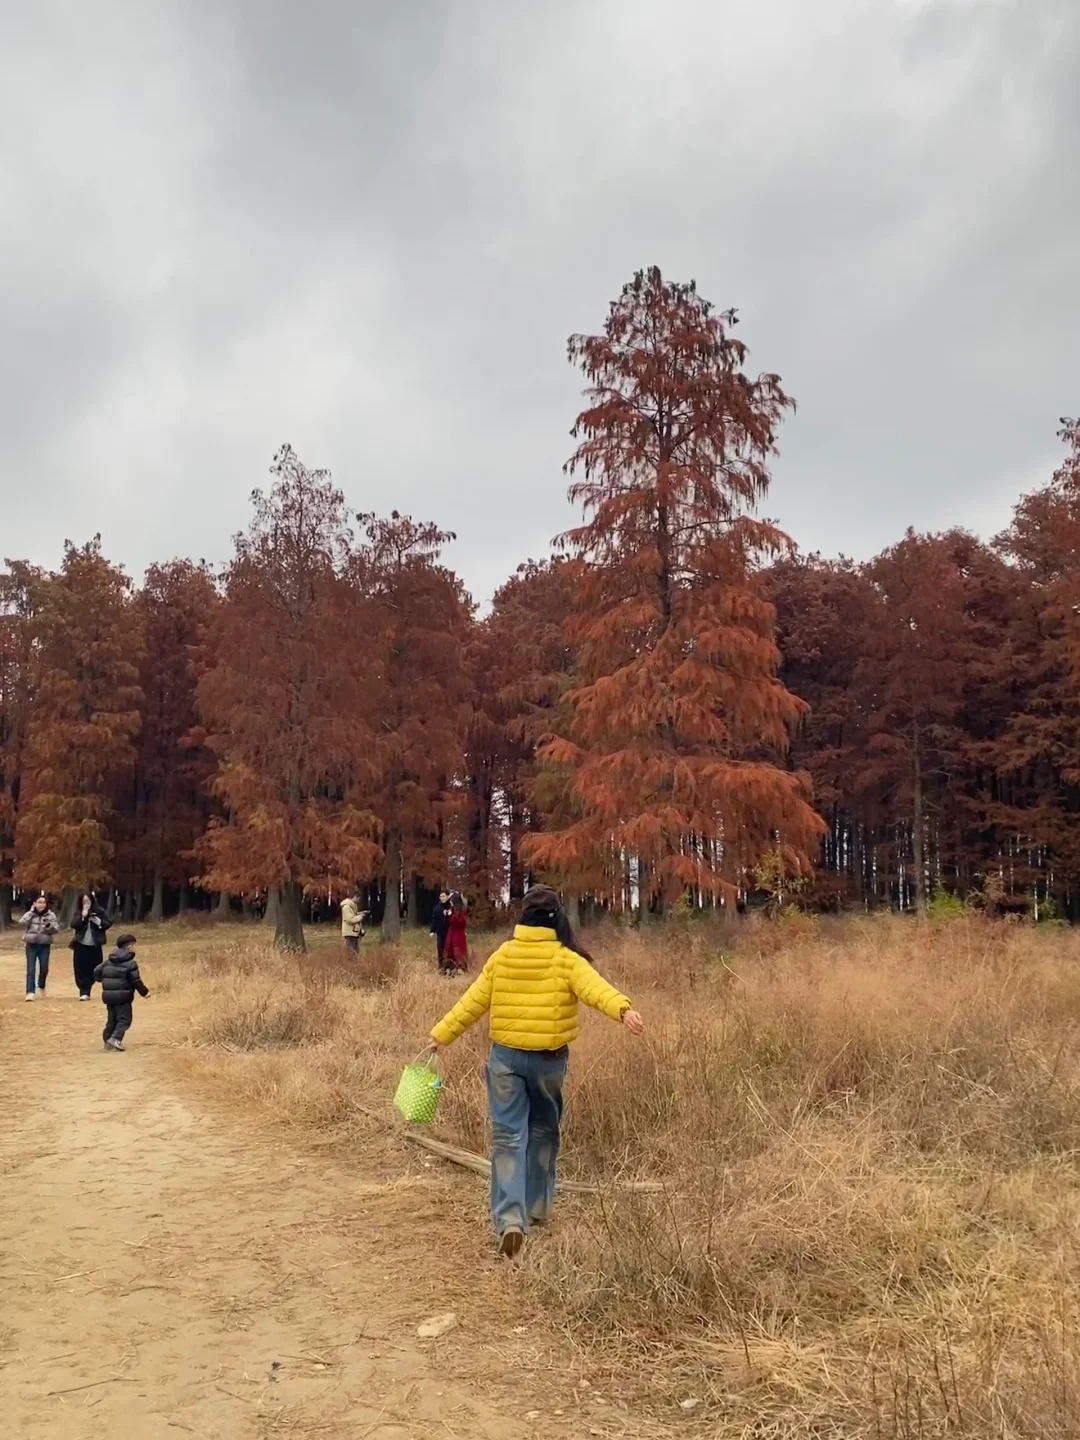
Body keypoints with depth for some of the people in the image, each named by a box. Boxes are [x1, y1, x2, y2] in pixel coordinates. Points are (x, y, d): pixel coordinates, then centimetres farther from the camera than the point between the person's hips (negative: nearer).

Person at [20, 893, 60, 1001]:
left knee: (44, 968, 8)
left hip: (45, 946, 0)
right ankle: (30, 992, -10)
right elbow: (22, 923, -14)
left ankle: (41, 986, 34)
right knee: (31, 969, -8)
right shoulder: (30, 914, 4)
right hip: (31, 945, 0)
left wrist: (49, 925, -21)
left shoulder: (51, 915, 2)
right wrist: (31, 912, -12)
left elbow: (57, 930, -3)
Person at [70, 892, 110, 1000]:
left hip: (95, 945, 0)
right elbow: (74, 925, -10)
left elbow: (107, 924, -1)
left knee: (94, 970, 4)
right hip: (81, 944, 0)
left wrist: (98, 921, -16)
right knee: (81, 969, -5)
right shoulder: (78, 913, 3)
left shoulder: (99, 911, 0)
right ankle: (84, 992, -3)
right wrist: (83, 916, -19)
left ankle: (86, 990, 20)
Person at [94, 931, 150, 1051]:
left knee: (112, 1019, 17)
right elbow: (136, 981, -12)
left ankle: (107, 1040, 16)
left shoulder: (108, 961, 10)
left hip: (108, 995, 7)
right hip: (123, 996, -7)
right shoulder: (130, 963, -11)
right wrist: (144, 992, 0)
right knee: (124, 1019, -3)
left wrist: (104, 980, 30)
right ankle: (115, 1038, -19)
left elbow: (97, 971, 11)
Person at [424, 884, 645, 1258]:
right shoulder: (565, 959, -7)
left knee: (508, 1136, 1)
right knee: (543, 1131, 20)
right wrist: (623, 1009, -37)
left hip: (506, 1056, 1)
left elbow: (472, 1002, 3)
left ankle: (510, 1218, -13)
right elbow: (595, 988, -25)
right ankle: (537, 1208, 30)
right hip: (548, 1058, 0)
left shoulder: (502, 956, 0)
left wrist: (440, 1035, 12)